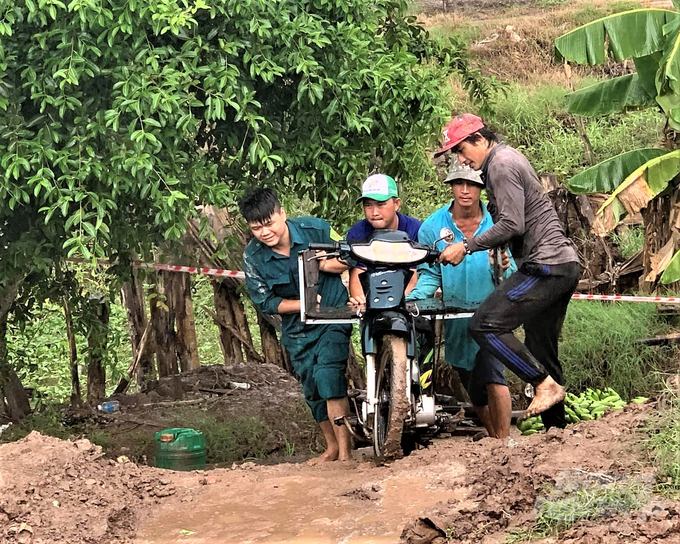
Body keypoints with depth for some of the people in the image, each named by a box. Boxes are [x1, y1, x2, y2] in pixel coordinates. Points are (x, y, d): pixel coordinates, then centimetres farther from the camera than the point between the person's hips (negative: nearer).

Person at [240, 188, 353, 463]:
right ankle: (331, 446, 30)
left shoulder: (316, 229, -14)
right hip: (297, 329, 3)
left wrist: (318, 264, -20)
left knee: (328, 374, -21)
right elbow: (266, 303, -8)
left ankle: (345, 450, -19)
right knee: (312, 389, 10)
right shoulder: (253, 257, -11)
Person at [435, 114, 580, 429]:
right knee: (540, 352, 13)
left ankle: (545, 384, -15)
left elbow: (512, 224, -20)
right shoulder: (508, 157, 21)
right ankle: (556, 427, 17)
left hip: (544, 266, -11)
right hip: (564, 264, 11)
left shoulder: (501, 165, -11)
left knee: (485, 325, -17)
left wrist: (467, 247, -15)